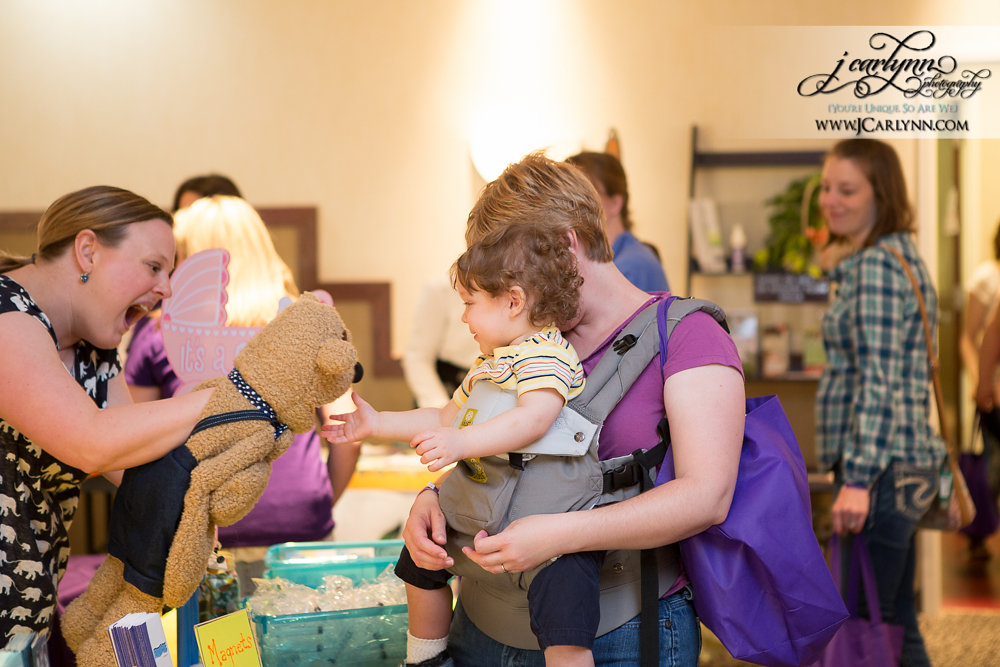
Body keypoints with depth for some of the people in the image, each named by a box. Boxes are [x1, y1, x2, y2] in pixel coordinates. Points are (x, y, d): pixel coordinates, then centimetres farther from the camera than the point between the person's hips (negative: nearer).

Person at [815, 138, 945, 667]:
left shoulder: (875, 265, -13)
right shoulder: (901, 255, 17)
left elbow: (879, 380, -20)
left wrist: (857, 478, -24)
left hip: (880, 469, -10)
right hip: (904, 465, 10)